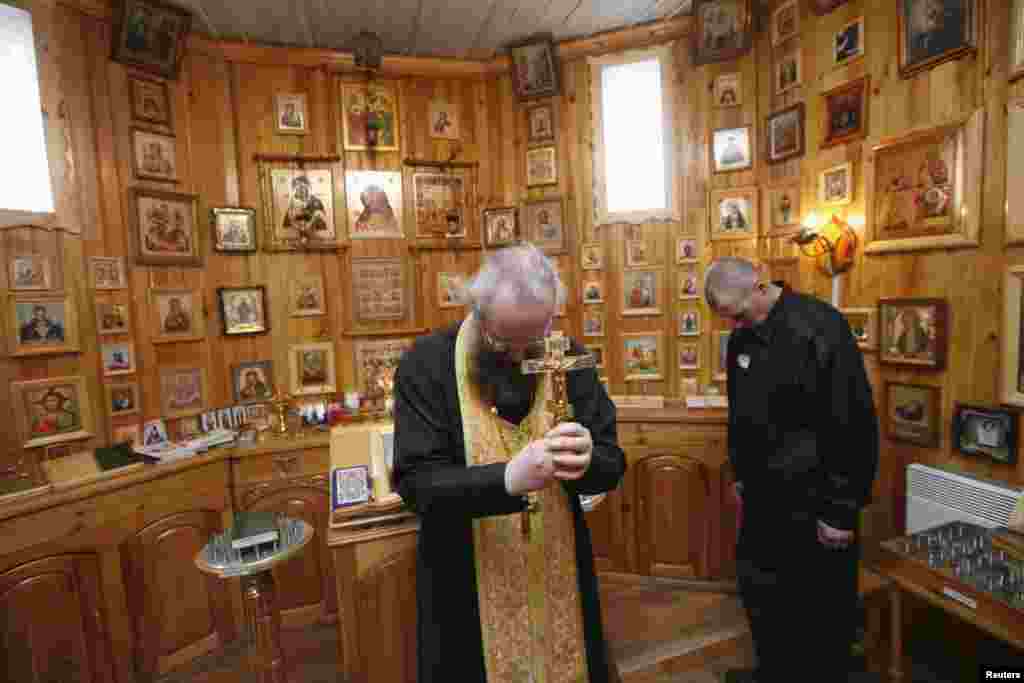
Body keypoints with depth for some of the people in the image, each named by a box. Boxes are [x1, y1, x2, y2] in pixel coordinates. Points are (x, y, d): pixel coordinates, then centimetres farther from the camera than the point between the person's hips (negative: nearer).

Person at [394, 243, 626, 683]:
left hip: (561, 573, 3)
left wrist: (585, 463, -26)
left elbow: (612, 466, -3)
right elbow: (416, 482, -18)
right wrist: (507, 478, -33)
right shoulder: (426, 365, -15)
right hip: (465, 584, -2)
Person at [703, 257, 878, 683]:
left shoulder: (819, 328, -20)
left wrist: (841, 510, -17)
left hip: (813, 501, -7)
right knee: (758, 585, 21)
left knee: (824, 603, 12)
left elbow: (853, 426, -20)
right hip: (763, 494, 8)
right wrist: (739, 473, 17)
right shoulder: (741, 338, 3)